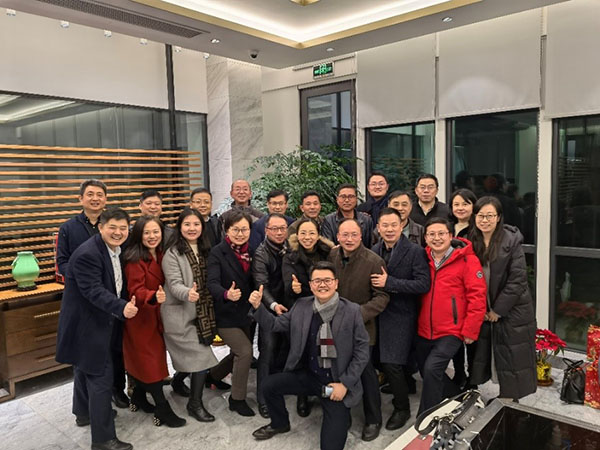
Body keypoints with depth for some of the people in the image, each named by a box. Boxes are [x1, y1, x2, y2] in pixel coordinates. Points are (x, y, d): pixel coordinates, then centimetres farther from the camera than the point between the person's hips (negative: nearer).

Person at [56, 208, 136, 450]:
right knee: (101, 376, -7)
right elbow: (93, 290, -33)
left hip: (94, 322, 10)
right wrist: (121, 308, -45)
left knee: (86, 368, 27)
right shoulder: (87, 254, -26)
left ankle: (84, 413, 48)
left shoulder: (116, 250, 4)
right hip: (87, 324, -10)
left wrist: (126, 305, 5)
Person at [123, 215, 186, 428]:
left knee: (146, 360, 16)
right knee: (150, 362, -1)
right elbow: (136, 291, -24)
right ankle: (163, 409, 7)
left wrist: (160, 297, -6)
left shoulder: (161, 255, 4)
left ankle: (138, 397, 34)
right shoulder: (135, 259, -18)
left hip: (155, 315, 7)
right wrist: (153, 297, -41)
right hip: (140, 317, -7)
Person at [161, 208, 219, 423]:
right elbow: (174, 284, -21)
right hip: (180, 314, -6)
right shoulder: (173, 254, -11)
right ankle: (195, 404, 7)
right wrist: (188, 293, -40)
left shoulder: (204, 250, 8)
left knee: (190, 357, 14)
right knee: (201, 356, -10)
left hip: (201, 313, 6)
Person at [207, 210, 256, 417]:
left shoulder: (250, 252, 2)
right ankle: (237, 399, 8)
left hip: (244, 313, 7)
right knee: (245, 351, -13)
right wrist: (226, 294, -45)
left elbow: (253, 283, 9)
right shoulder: (218, 252, -15)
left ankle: (212, 376, 44)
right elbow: (212, 283, -27)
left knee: (240, 354, 16)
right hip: (225, 314, -6)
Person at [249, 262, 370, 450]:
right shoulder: (301, 306, -3)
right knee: (270, 384, -7)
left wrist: (345, 384, -13)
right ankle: (280, 423, 21)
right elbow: (274, 324, 4)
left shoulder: (352, 311, -14)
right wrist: (258, 306, -13)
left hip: (337, 383, -4)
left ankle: (341, 417, 21)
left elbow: (362, 351, -10)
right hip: (308, 375, 5)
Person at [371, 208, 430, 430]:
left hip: (401, 315, -5)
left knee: (392, 363, -6)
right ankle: (404, 385, 38)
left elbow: (424, 284, -18)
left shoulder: (415, 251, -10)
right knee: (383, 361, 12)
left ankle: (402, 408, 16)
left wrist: (389, 283, -21)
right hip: (379, 314, 6)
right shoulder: (374, 251, 7)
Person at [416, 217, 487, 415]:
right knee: (425, 372, 15)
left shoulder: (466, 259, -10)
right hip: (424, 331, 6)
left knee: (432, 369, -20)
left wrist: (470, 331, -12)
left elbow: (477, 296, -11)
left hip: (452, 331, -6)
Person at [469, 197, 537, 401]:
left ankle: (509, 399, 24)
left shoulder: (511, 240, -14)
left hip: (512, 311, -4)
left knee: (511, 358, 5)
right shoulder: (471, 241, 1)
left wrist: (498, 309, -13)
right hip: (483, 311, 4)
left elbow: (518, 279, -16)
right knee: (482, 353, 13)